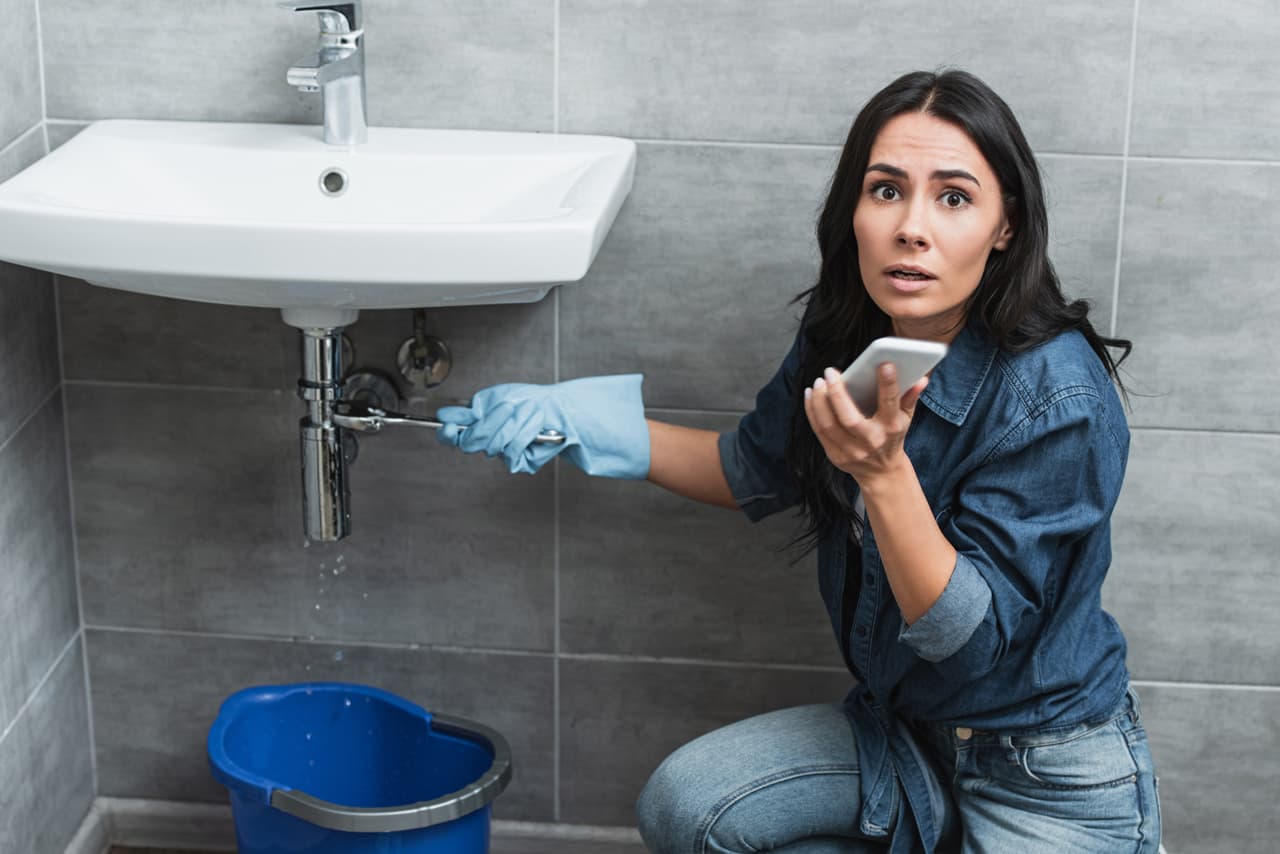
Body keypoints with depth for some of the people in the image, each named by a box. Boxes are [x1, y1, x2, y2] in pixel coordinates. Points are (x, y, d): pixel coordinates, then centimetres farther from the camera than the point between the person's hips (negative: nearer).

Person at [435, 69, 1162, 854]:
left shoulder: (1059, 399, -27)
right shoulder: (845, 340, -6)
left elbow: (973, 636, -26)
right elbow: (754, 469, 12)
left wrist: (883, 470, -39)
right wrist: (596, 424, 3)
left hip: (1053, 781, -6)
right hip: (908, 727, 6)